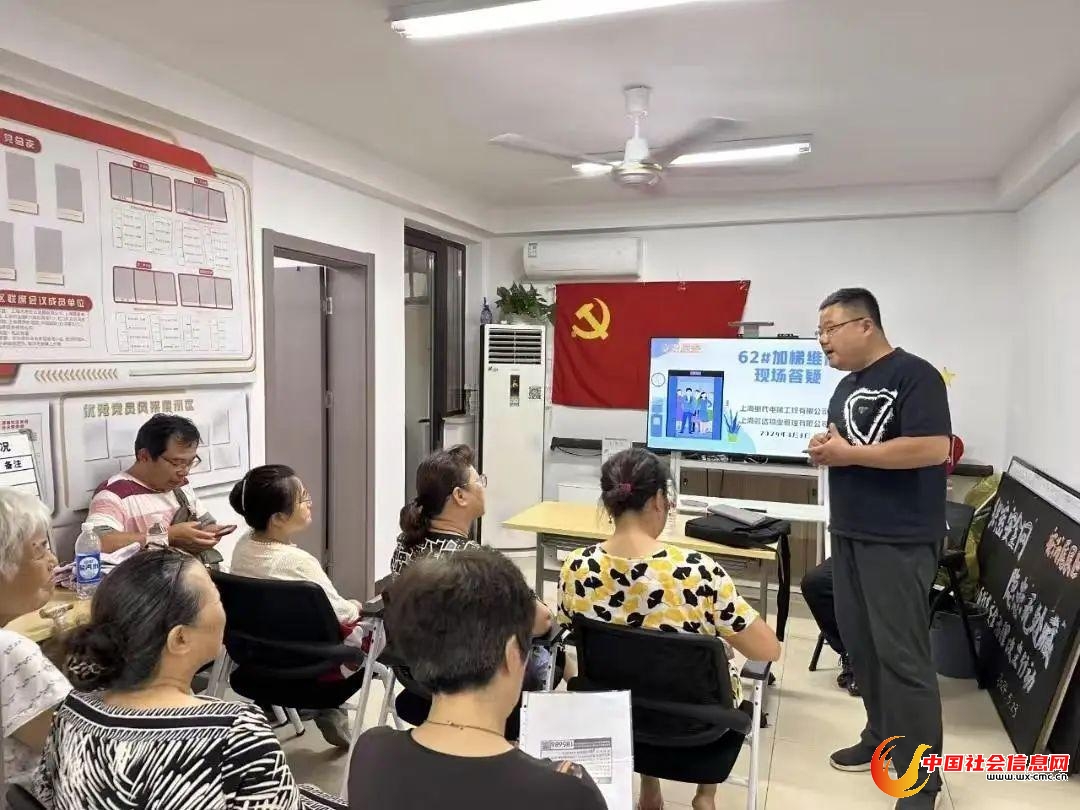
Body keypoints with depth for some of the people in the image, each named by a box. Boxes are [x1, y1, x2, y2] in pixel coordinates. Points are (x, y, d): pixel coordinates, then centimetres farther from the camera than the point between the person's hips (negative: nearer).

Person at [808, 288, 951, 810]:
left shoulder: (914, 375, -11)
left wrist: (849, 453, -17)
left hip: (899, 541, -8)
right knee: (860, 643, 14)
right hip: (849, 534, 8)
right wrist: (824, 448, -1)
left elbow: (933, 448, -22)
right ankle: (881, 739, 32)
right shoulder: (847, 386, 14)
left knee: (902, 655, -3)